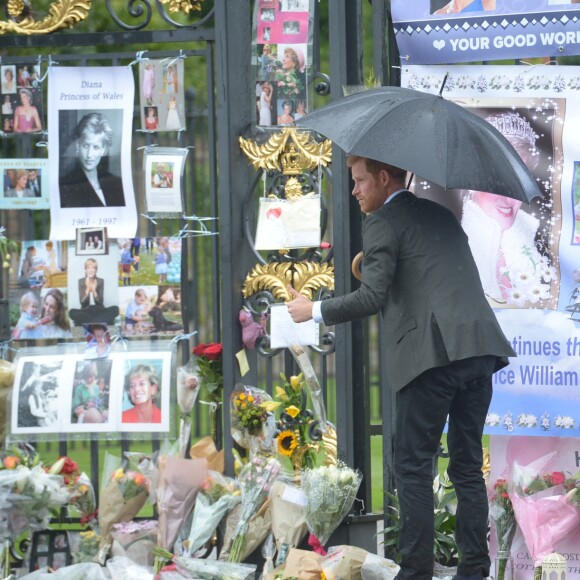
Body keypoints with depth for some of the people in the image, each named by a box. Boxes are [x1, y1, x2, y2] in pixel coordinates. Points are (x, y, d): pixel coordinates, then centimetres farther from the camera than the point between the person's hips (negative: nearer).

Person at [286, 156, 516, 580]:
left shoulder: (383, 223, 1)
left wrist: (314, 311, 4)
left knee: (414, 469, -2)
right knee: (467, 466, 12)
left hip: (433, 354, -7)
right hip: (480, 349, 7)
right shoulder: (440, 215, 24)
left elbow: (372, 297, -8)